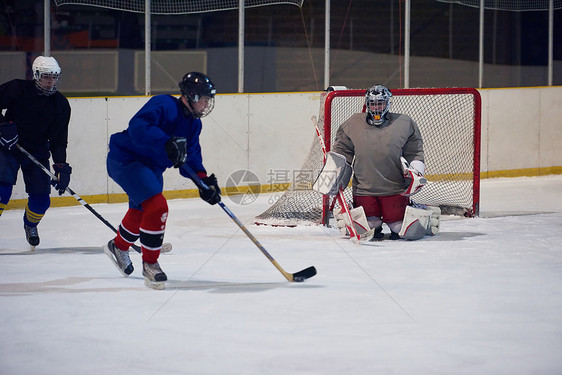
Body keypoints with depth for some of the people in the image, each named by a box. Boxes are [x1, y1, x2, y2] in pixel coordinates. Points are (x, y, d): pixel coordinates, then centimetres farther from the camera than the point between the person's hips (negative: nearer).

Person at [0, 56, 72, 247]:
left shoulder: (60, 104, -4)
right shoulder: (17, 89, -13)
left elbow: (59, 139, -4)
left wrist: (61, 166, -14)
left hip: (38, 151, 3)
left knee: (41, 198, -1)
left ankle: (30, 225, 31)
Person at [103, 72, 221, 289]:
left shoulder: (193, 123, 4)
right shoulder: (164, 106, -25)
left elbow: (190, 157, 6)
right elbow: (138, 126, -39)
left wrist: (204, 180, -11)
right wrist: (166, 143, -51)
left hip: (150, 166, 10)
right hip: (126, 159, -10)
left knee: (141, 210, 28)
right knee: (157, 207, -22)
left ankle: (118, 246, 55)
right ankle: (149, 264, -9)